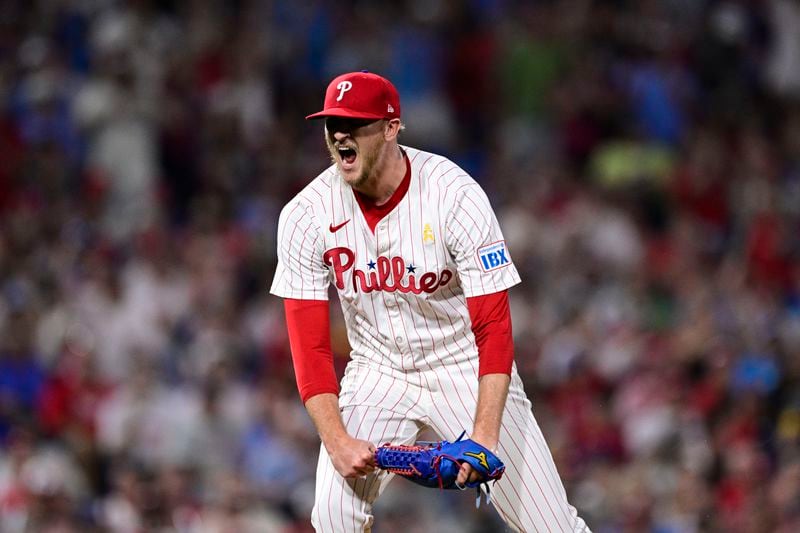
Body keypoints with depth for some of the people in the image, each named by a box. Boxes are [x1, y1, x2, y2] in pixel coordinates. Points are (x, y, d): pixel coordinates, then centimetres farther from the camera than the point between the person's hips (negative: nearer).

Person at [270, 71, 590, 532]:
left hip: (465, 369, -2)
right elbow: (310, 345, -11)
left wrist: (485, 436, -33)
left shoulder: (456, 196, -21)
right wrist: (337, 440, -26)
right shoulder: (306, 216, -13)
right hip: (378, 373, 2)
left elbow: (493, 326, -22)